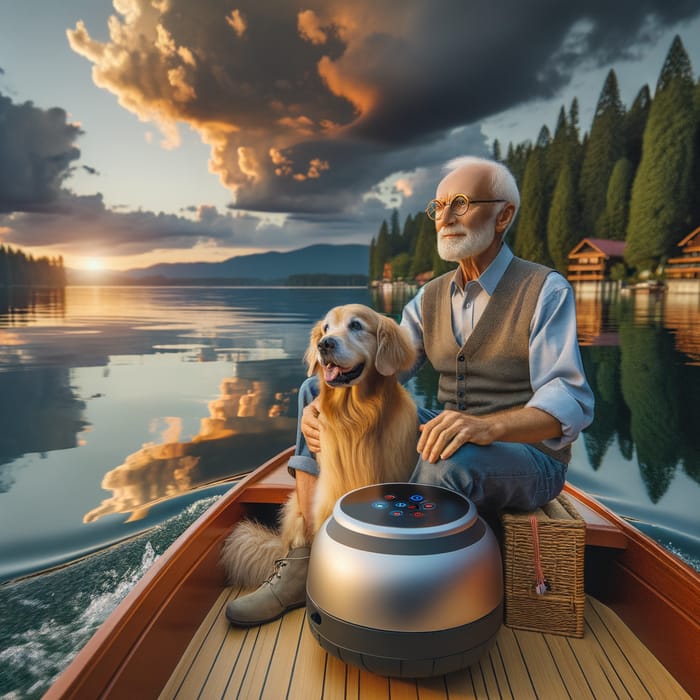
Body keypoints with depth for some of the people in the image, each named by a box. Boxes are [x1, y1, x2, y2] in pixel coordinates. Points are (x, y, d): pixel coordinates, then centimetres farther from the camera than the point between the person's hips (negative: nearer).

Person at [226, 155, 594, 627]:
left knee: (452, 458, -41)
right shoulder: (431, 298, 6)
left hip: (528, 458, -5)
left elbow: (571, 405, -23)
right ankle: (306, 566, -9)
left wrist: (484, 426, -42)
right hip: (447, 438, 6)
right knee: (317, 392, -5)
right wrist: (322, 405, -19)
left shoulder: (546, 291, -12)